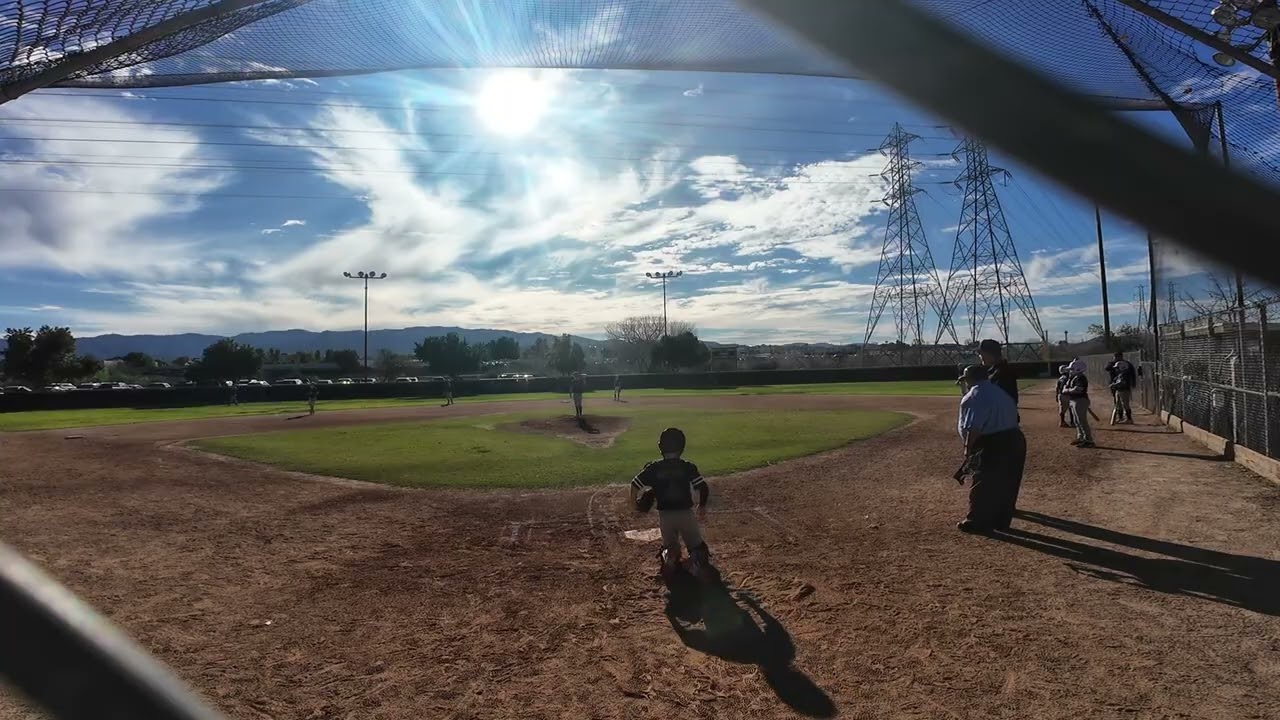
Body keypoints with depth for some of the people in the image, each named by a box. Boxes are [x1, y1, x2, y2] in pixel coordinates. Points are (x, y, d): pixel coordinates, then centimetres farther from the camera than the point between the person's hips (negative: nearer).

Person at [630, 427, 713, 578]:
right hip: (686, 513, -1)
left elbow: (635, 483, 0)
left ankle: (669, 556, -12)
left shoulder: (654, 468, -1)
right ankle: (698, 559, -18)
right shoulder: (688, 467, -3)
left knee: (670, 545, 22)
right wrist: (702, 506, 9)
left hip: (665, 515, 1)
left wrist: (634, 502, 18)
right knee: (696, 544, 15)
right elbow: (704, 488, -8)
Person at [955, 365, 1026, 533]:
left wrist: (968, 449, -12)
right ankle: (1001, 520, 27)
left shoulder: (973, 397, -12)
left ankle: (977, 522, 10)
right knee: (1006, 484, 17)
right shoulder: (1001, 393, 18)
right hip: (1015, 440, 9)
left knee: (982, 485, 2)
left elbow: (973, 429, -20)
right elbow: (1012, 417, 16)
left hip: (993, 445, -9)